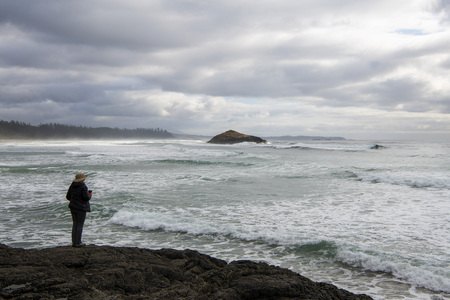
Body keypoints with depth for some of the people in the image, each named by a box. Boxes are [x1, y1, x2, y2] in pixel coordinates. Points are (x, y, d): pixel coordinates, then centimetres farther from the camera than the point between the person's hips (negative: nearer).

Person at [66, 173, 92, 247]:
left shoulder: (72, 186, 5)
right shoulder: (83, 186, -16)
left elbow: (68, 197, 8)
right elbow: (86, 198, -18)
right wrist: (90, 195, 2)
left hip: (73, 207, 7)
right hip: (81, 208, -7)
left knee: (75, 224, 12)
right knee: (80, 225, 1)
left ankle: (74, 242, 14)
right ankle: (78, 242, 4)